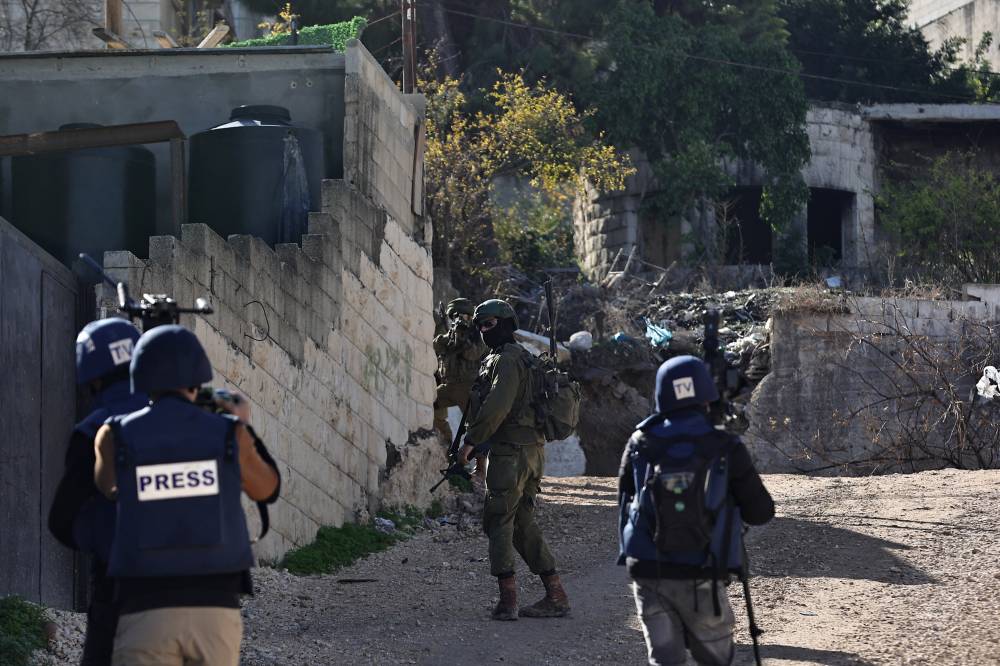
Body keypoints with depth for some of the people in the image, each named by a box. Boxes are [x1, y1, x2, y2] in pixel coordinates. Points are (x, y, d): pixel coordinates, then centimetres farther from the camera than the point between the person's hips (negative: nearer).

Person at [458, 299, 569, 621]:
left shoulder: (507, 359, -12)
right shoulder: (521, 357, 20)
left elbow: (497, 406, -23)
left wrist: (471, 441, -16)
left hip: (511, 451, -10)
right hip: (532, 451, 10)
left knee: (498, 522, -6)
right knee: (523, 524, 13)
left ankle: (508, 600, -9)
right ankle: (555, 597, 12)